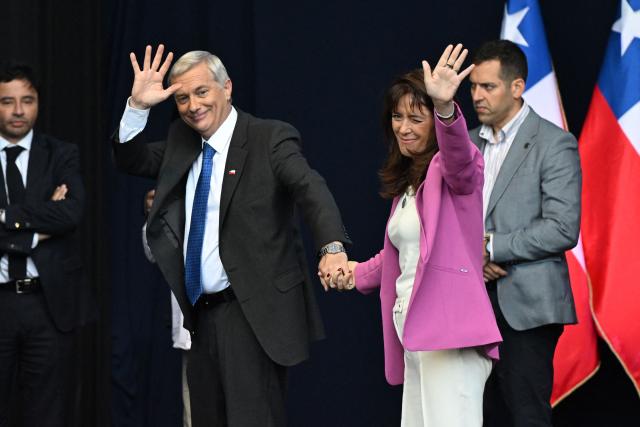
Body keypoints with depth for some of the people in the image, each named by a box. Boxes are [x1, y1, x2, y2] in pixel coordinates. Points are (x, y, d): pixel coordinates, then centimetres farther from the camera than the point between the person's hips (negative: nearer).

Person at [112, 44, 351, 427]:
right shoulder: (181, 141, 14)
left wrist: (332, 246, -40)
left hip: (254, 314, -7)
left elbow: (310, 189, -21)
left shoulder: (271, 139, -8)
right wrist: (138, 106, 0)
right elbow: (132, 160, 16)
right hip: (202, 313, 7)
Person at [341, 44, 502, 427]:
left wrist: (446, 107, -48)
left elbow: (460, 160, -31)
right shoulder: (406, 179, 22)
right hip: (414, 335, 9)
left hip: (449, 334, -9)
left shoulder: (450, 167, -4)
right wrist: (358, 274, 49)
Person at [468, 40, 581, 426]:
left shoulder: (555, 144, -7)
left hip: (526, 307, -6)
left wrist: (490, 247, -14)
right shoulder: (469, 143, 14)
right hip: (475, 305, 6)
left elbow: (563, 229, -15)